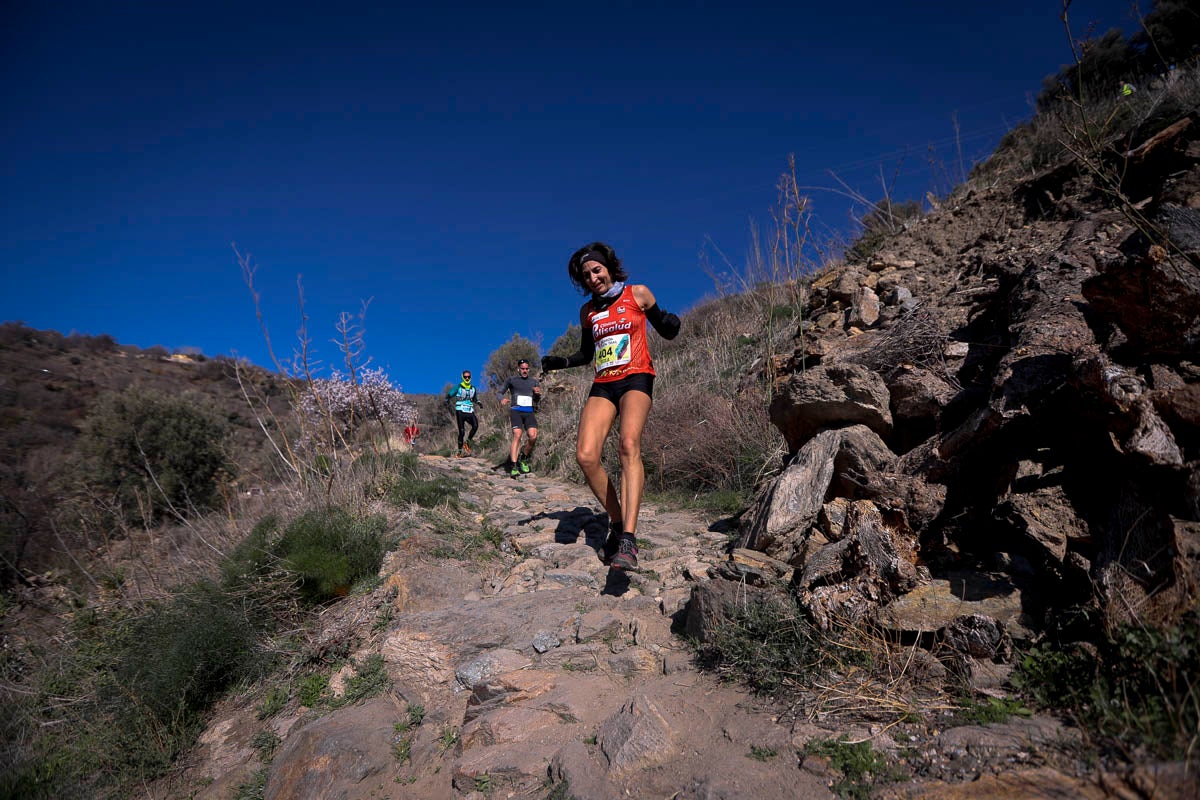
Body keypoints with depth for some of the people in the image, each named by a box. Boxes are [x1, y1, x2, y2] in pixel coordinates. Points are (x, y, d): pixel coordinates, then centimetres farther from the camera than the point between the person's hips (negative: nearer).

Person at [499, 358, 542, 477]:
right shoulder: (512, 380, 8)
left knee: (533, 436, -19)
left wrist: (538, 393, -11)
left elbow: (536, 399, 13)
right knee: (517, 435, -21)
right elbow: (501, 392, 10)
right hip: (516, 411, -3)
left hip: (529, 412, 3)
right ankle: (513, 466, -22)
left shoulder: (534, 382, 16)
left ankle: (524, 458, 5)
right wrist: (502, 399, -13)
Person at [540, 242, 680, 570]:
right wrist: (561, 362, 7)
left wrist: (671, 323, -13)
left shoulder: (637, 294, 7)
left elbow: (666, 333, 11)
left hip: (635, 378, -4)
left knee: (629, 444, -30)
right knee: (586, 456, -16)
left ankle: (628, 540, -36)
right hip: (603, 386, 4)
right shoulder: (588, 311, 17)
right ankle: (618, 522, 4)